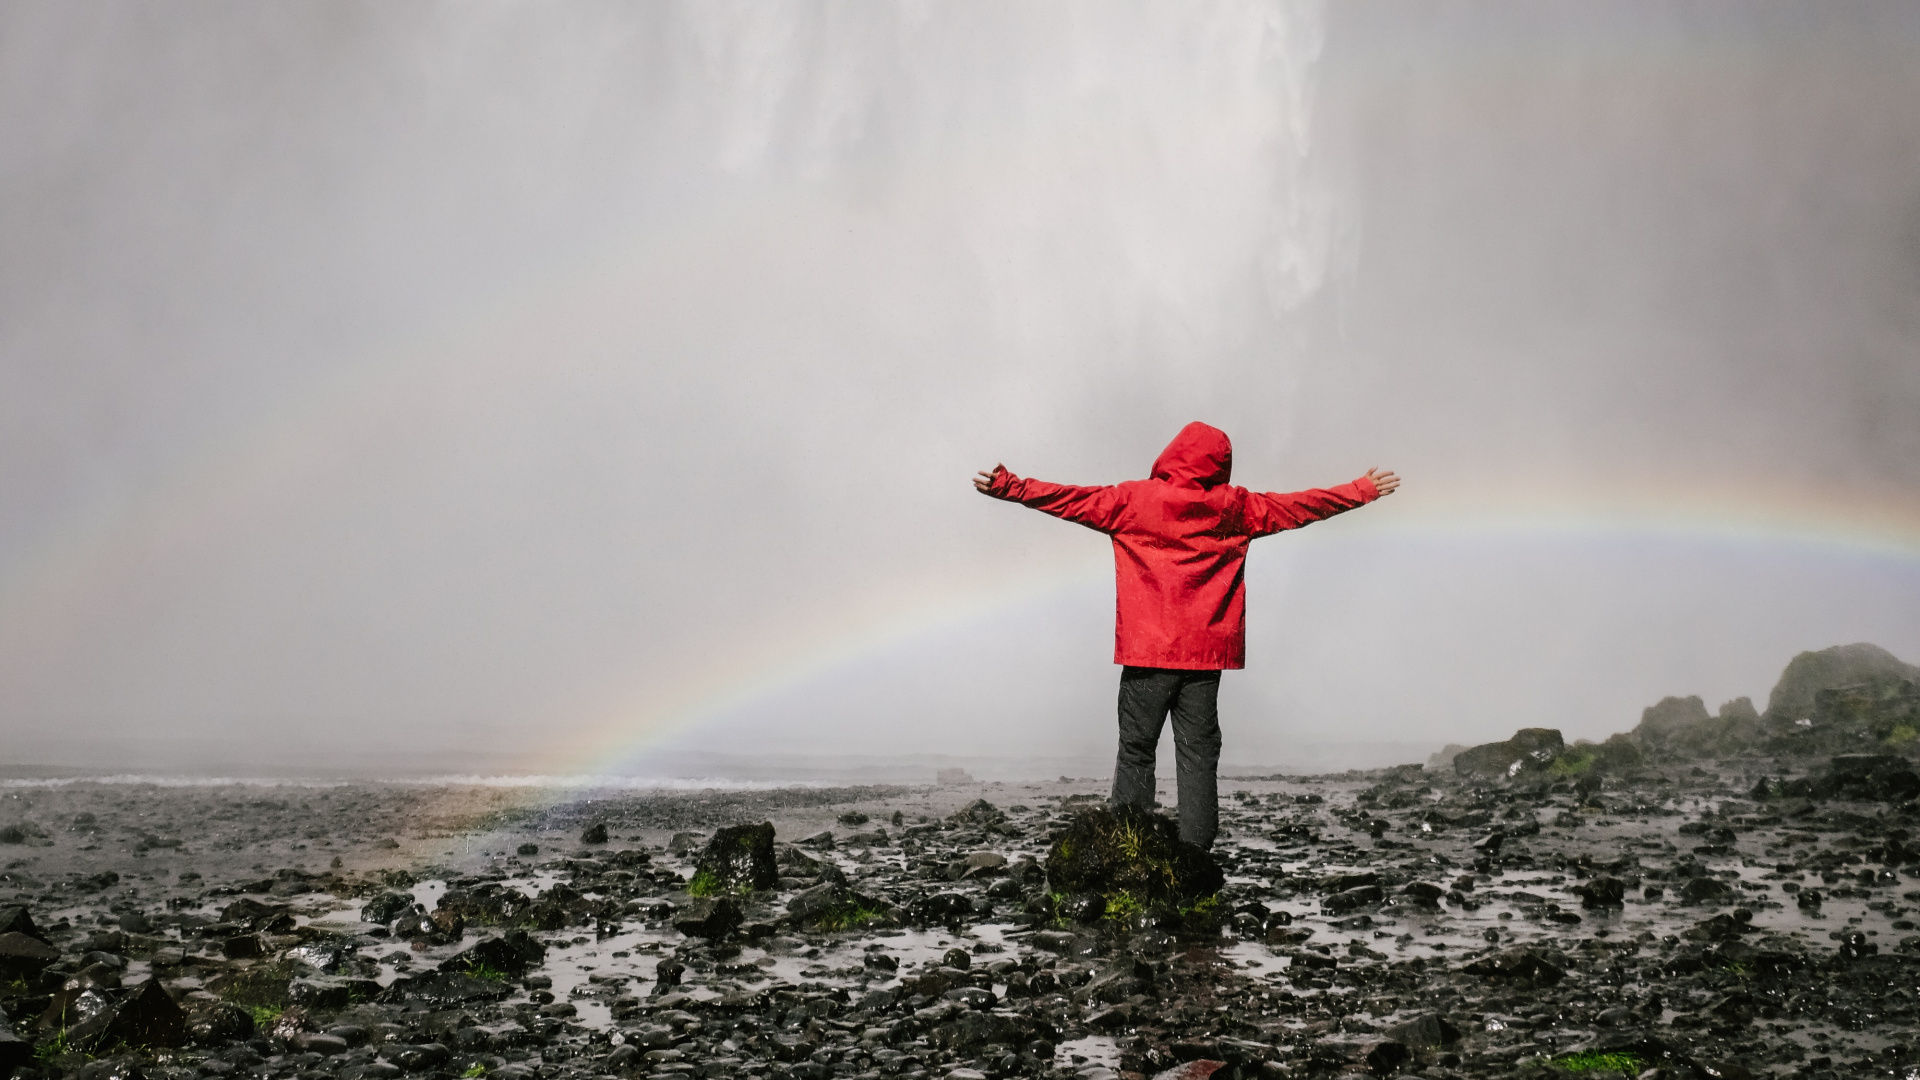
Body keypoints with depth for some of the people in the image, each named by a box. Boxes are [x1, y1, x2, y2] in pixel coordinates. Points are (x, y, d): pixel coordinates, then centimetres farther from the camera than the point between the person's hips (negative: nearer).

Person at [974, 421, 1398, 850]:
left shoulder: (1133, 501, -2)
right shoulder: (1234, 508, 5)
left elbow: (1069, 500, -1)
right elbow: (1301, 507, 14)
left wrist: (1009, 487, 6)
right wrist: (1362, 491, 26)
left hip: (1145, 653, -1)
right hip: (1205, 654, 1)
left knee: (1136, 752, 3)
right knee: (1198, 756, 4)